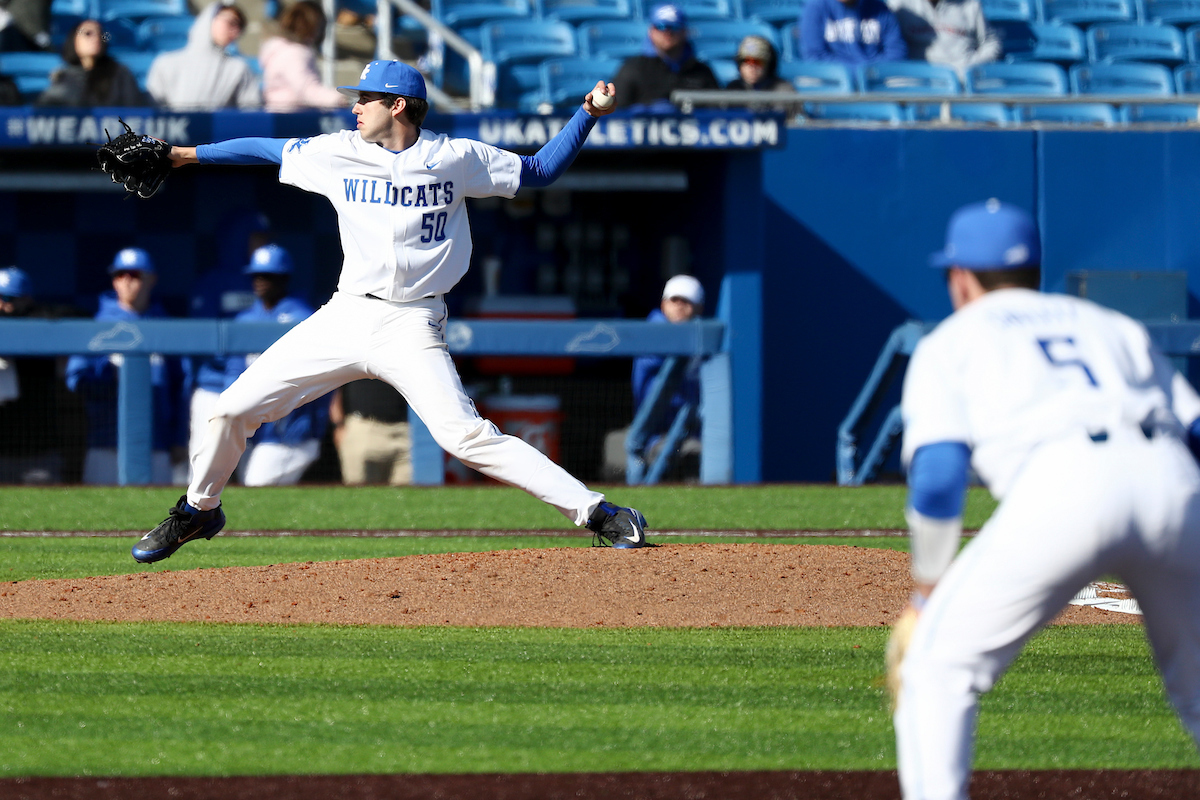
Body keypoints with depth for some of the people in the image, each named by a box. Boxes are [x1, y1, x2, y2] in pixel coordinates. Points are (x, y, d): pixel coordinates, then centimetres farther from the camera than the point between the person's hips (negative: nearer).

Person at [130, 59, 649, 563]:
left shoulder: (455, 158, -2)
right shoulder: (339, 154, 5)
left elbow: (539, 171, 6)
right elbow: (269, 150, 17)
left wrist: (588, 114, -5)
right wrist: (187, 155, 16)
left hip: (411, 328, -4)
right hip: (345, 316, 4)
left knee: (465, 436, -22)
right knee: (235, 408, 2)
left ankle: (596, 512, -18)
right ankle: (198, 510, 28)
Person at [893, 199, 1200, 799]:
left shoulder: (952, 340, 23)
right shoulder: (1110, 325, 34)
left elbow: (937, 474, 7)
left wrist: (927, 587, 16)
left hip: (1061, 485, -4)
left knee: (937, 667, 8)